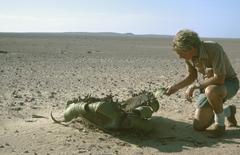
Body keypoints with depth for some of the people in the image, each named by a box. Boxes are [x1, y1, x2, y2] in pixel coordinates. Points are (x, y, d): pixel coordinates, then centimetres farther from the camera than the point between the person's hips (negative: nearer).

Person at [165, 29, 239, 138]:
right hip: (208, 86, 6)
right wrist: (176, 87, -10)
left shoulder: (214, 49, -32)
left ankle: (220, 123, -14)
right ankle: (228, 111, 26)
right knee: (198, 126, 0)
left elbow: (220, 79, -36)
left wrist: (195, 86, -27)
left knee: (211, 91, -42)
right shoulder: (188, 55, -11)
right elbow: (192, 76, 5)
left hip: (228, 83, -6)